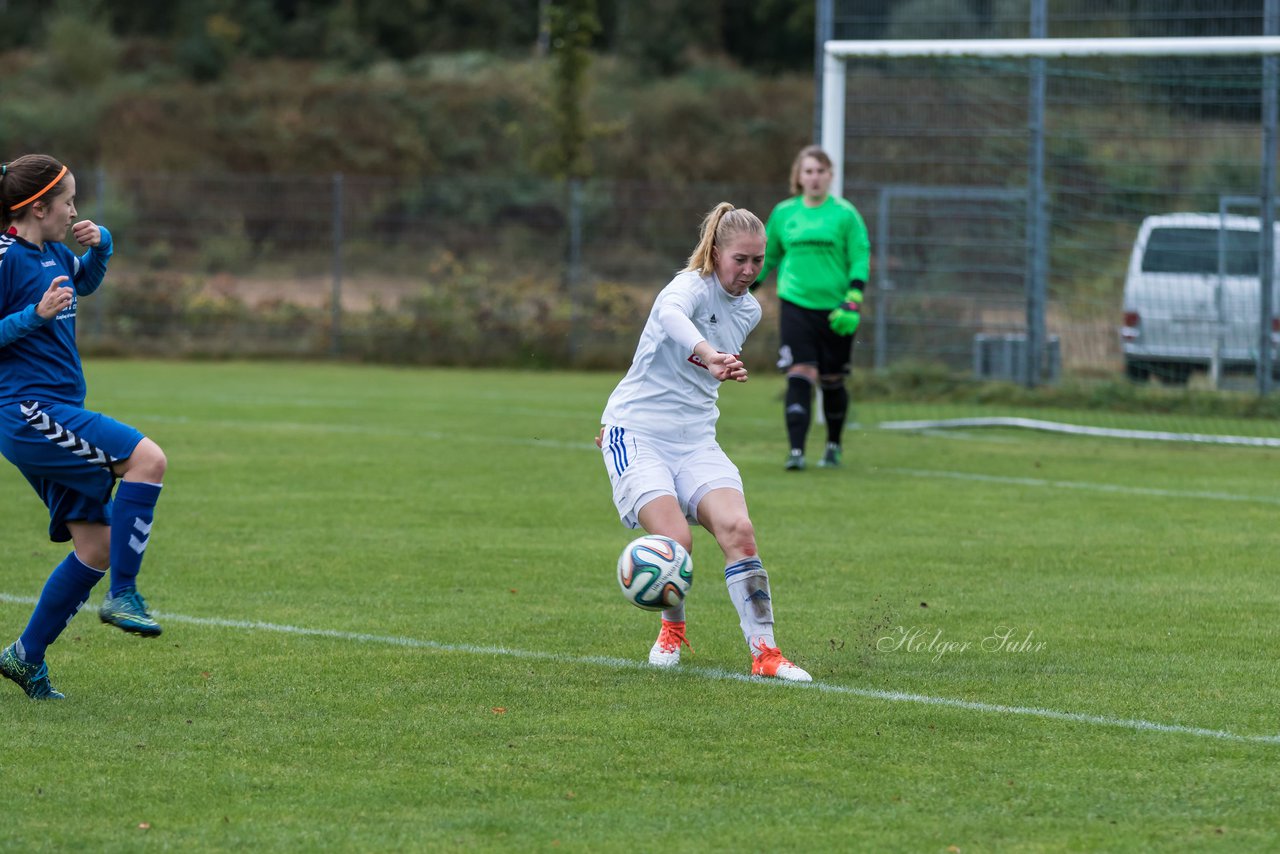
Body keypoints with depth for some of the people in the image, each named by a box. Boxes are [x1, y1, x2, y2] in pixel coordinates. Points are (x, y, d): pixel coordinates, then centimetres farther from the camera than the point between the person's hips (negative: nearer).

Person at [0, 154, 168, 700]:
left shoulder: (53, 253, 15)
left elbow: (86, 282, 37)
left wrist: (101, 245, 17)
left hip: (54, 418, 10)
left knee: (98, 547, 6)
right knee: (147, 458, -24)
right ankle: (123, 595, -19)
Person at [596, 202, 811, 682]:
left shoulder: (749, 311, 10)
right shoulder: (693, 286, -14)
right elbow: (671, 314, -42)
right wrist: (709, 354, -60)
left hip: (696, 441, 6)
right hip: (637, 436, -6)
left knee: (737, 530, -18)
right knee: (675, 538, -24)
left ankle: (764, 652, -16)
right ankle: (672, 630, 7)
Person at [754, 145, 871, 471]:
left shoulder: (845, 214, -1)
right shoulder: (783, 214, 7)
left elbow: (861, 260, -1)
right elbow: (766, 257, 19)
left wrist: (853, 302, -12)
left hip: (835, 310, -1)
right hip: (796, 306, 1)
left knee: (832, 380, 10)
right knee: (800, 377, -13)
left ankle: (834, 444, 32)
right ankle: (796, 451, -16)